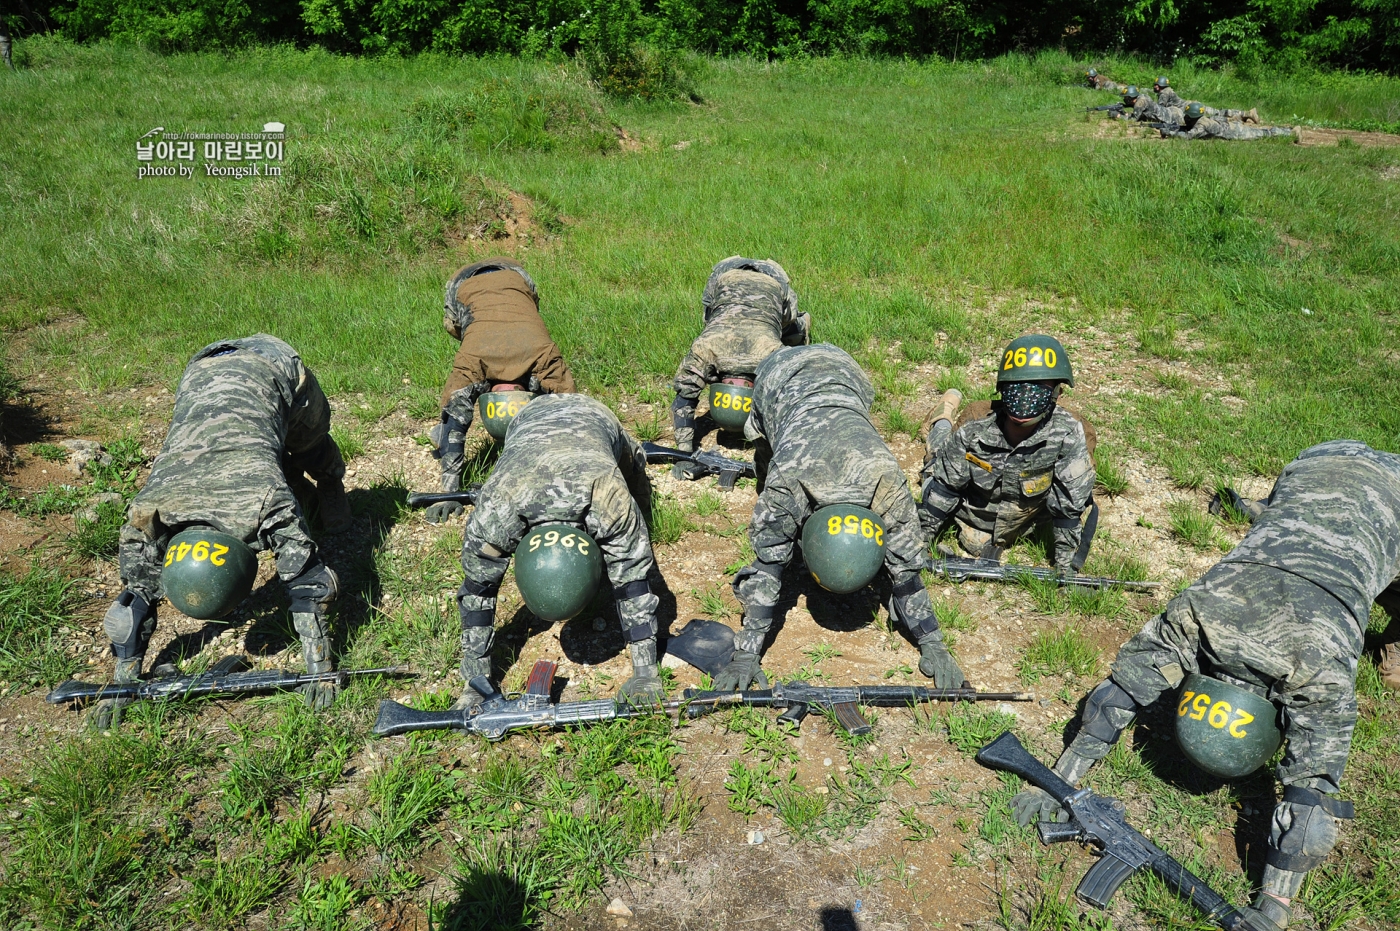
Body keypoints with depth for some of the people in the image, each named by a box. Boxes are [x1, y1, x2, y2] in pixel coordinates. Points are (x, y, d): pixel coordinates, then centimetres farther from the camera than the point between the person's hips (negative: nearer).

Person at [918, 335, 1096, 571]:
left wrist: (1066, 566, -20)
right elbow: (942, 490, -14)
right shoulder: (973, 431, -27)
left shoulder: (1068, 433, -31)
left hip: (1022, 523, 0)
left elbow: (1071, 502, -23)